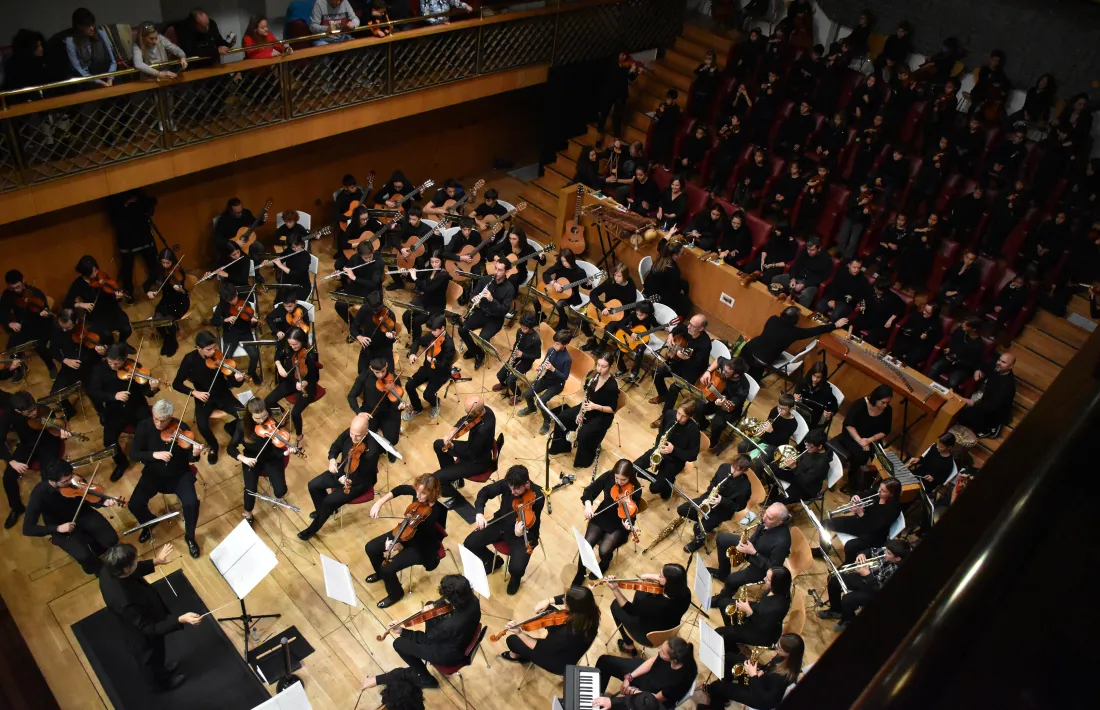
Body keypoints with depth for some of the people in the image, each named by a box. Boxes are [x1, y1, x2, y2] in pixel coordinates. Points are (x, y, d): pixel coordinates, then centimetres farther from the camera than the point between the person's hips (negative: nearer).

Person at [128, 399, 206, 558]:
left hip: (179, 474, -2)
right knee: (134, 505, -16)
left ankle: (190, 537, 4)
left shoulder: (181, 428, -16)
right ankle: (148, 524, 21)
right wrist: (154, 454, -29)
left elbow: (189, 458, -13)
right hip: (153, 474, 2)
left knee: (191, 503, -25)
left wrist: (195, 454, -37)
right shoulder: (144, 426, -11)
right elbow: (134, 453, -12)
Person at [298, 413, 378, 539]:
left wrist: (350, 481, -44)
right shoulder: (349, 432, -16)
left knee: (329, 501, -16)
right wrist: (332, 459, -17)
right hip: (342, 471, 7)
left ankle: (313, 529, 10)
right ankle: (323, 510, 32)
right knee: (313, 485, 3)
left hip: (359, 482, -7)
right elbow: (335, 446, 3)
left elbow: (366, 477, -28)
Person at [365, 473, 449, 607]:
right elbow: (401, 489, 1)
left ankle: (395, 594, 15)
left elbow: (421, 537, -31)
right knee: (371, 548, 6)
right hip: (408, 533, 7)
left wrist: (398, 545, -42)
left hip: (423, 545, -7)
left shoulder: (436, 512, -34)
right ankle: (381, 573, 37)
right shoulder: (418, 492, -17)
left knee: (388, 568, -18)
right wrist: (380, 502, -9)